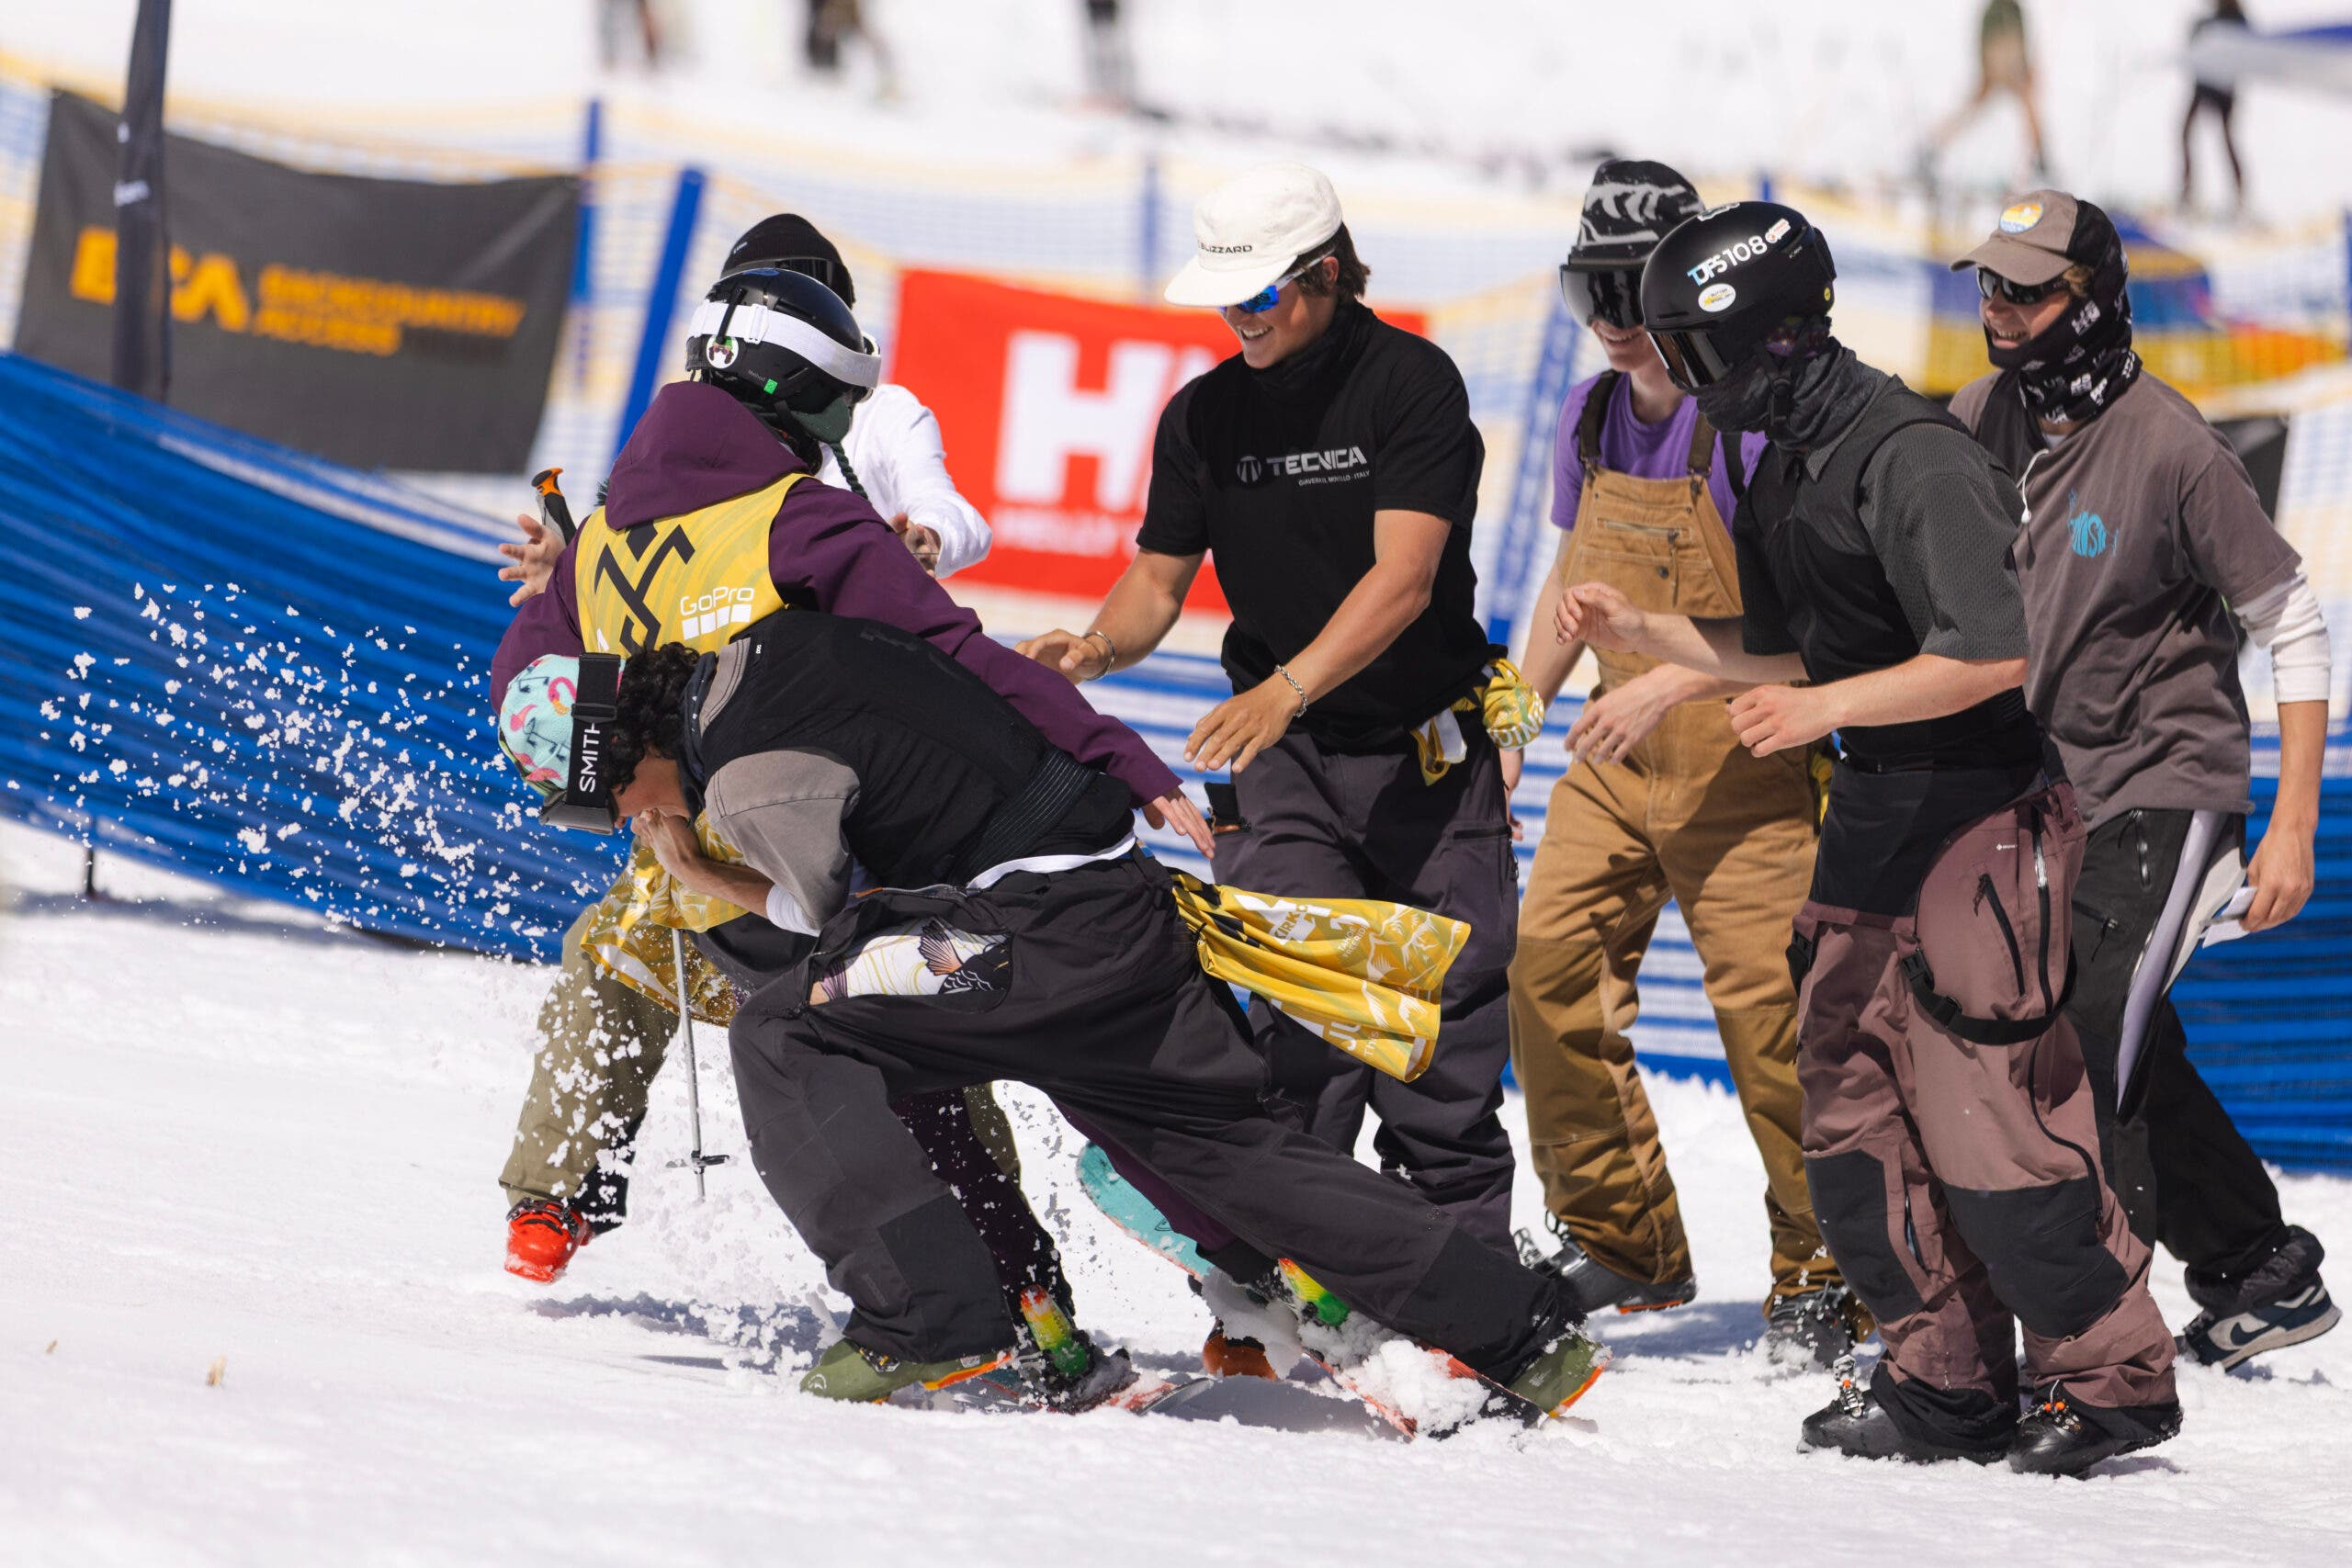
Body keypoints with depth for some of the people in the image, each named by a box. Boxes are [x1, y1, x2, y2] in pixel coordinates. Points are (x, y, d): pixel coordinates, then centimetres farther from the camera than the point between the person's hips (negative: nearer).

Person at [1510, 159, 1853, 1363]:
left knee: (1768, 1010, -8)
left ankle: (1821, 1271, 7)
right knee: (1549, 967, -3)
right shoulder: (1590, 417, 6)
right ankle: (1619, 1240, 11)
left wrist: (1669, 683, -29)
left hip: (1745, 761, -7)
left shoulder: (1754, 421, -16)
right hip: (1615, 761, 7)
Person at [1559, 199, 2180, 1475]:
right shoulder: (1787, 469, 11)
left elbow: (1995, 654, -24)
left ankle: (2114, 1381, 2)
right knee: (1853, 1120, 9)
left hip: (1985, 808, -10)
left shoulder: (1912, 461, -19)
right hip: (1874, 809, 10)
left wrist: (1824, 710, -22)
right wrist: (1636, 631, 12)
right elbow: (1785, 648, 22)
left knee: (1988, 1121, -10)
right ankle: (1947, 1383, 17)